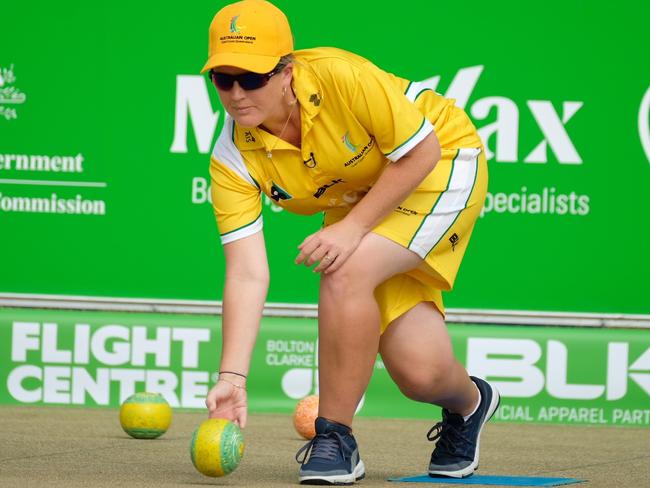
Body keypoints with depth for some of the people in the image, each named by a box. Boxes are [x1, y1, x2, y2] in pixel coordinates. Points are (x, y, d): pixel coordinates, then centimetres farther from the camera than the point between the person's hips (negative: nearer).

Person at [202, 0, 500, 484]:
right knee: (419, 373, -6)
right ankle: (469, 402, 34)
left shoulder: (343, 79, -34)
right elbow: (248, 273, -24)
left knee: (346, 274, -31)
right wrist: (232, 377, -34)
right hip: (360, 199, 5)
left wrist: (353, 227, -31)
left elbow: (421, 152, -23)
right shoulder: (232, 159, -20)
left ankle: (335, 438, -13)